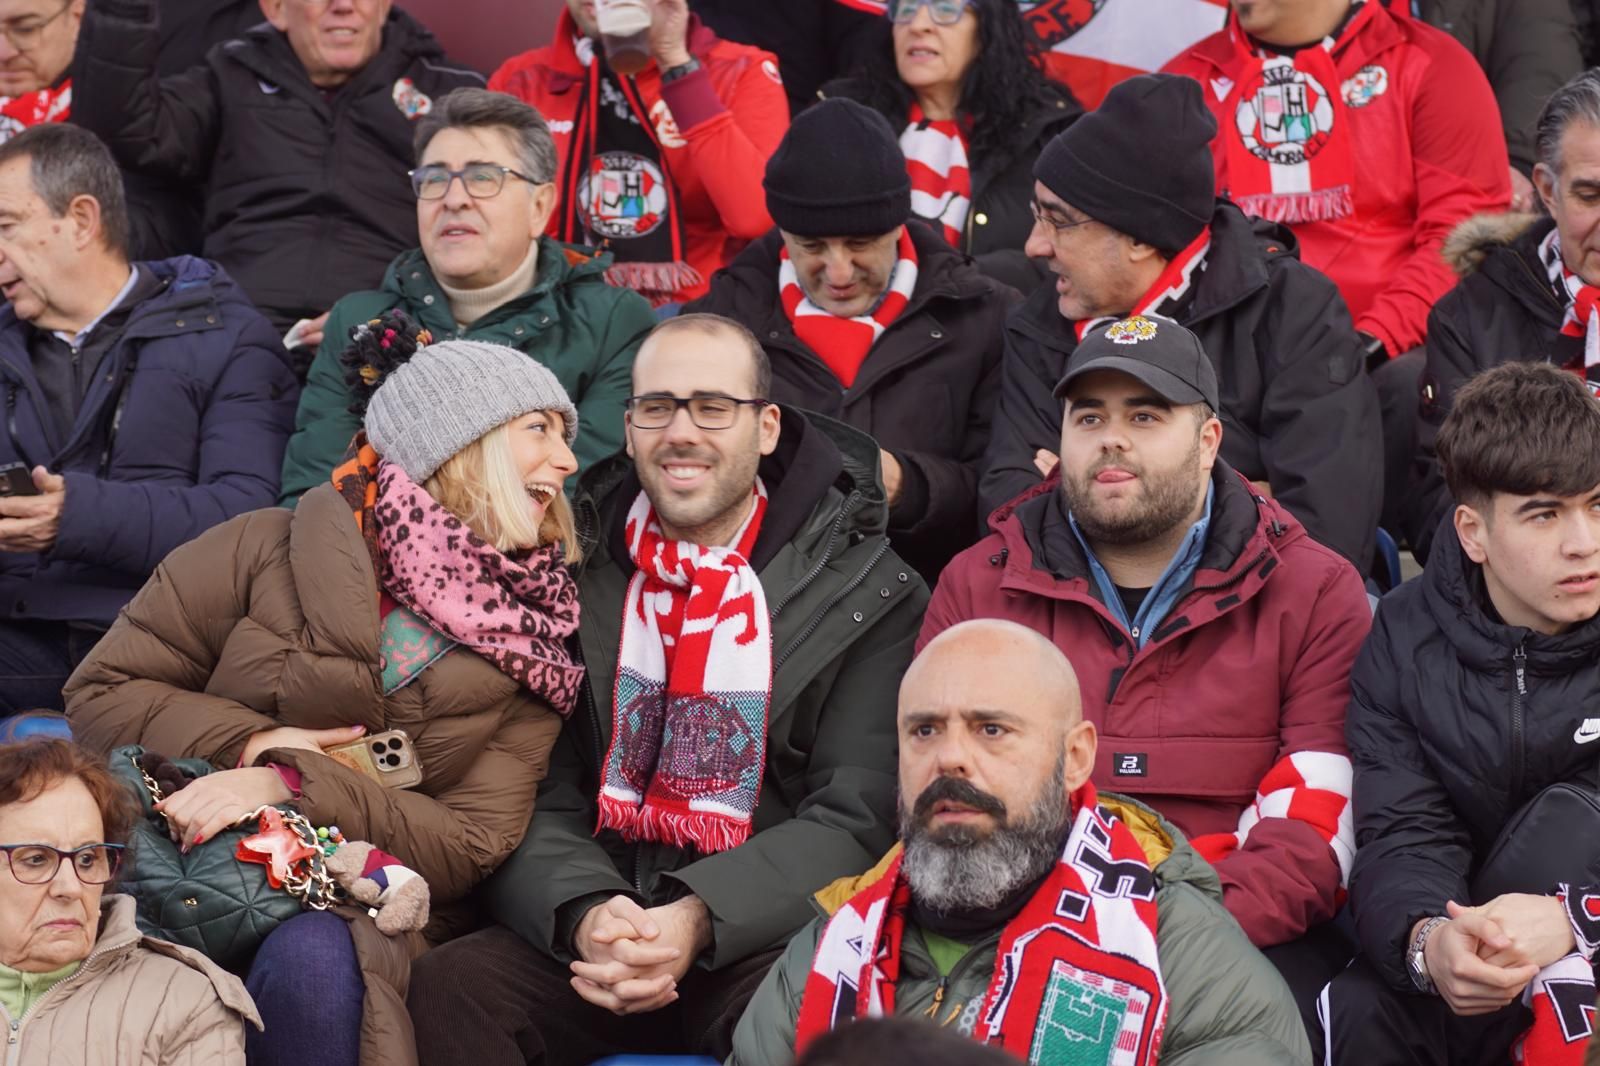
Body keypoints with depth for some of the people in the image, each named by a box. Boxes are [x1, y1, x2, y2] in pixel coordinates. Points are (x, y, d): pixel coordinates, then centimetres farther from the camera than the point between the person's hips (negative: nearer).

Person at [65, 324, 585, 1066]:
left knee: (310, 959, -35)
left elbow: (473, 844, -3)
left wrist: (293, 786, -17)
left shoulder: (531, 646, 7)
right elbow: (100, 694, 6)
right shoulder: (268, 554, 2)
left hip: (368, 917, 1)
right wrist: (245, 744, -11)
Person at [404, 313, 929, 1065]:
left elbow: (854, 819, -4)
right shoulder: (572, 576, 9)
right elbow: (535, 799, 5)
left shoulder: (866, 593, 3)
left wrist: (699, 919, -20)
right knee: (447, 988, -27)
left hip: (765, 941, -2)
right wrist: (584, 913, -18)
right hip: (589, 931, 2)